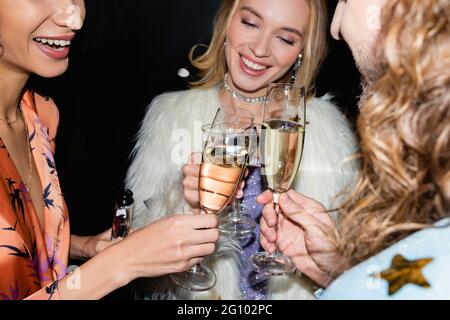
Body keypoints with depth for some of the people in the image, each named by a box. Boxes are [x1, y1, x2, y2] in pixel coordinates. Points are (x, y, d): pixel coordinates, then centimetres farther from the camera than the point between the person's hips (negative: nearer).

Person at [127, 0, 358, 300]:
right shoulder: (170, 114, -3)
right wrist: (182, 203, -23)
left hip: (295, 292, 2)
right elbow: (134, 240, -5)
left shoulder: (328, 127, -2)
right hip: (194, 294, -2)